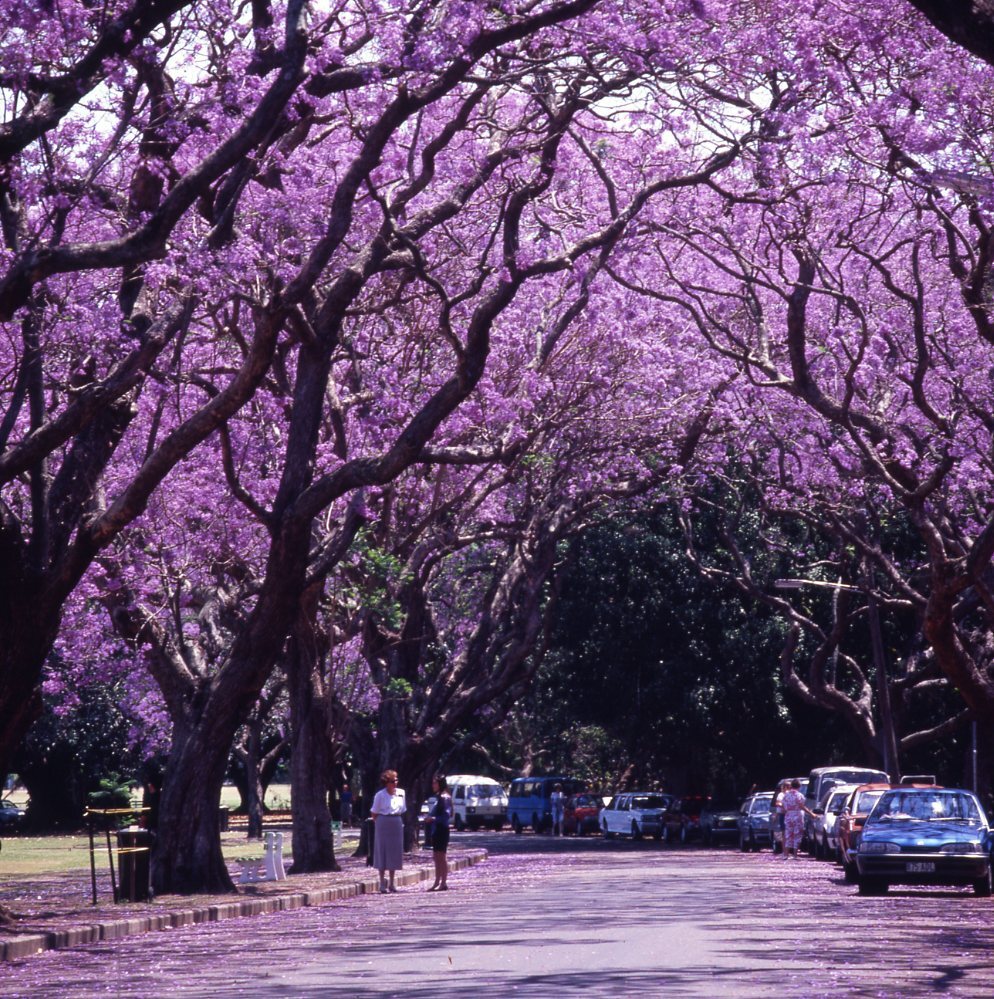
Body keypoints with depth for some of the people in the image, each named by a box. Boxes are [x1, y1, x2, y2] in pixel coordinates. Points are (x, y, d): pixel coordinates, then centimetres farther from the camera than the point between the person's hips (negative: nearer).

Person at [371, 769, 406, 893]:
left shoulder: (401, 793, 7)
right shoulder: (380, 795, -6)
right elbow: (374, 812, 0)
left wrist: (399, 821, 9)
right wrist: (378, 824, -3)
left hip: (397, 824, 4)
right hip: (383, 823, -4)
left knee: (395, 852, 6)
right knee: (382, 851, -3)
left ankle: (392, 883, 14)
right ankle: (382, 884, 1)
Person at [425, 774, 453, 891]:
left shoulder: (444, 798, -13)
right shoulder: (438, 797, 15)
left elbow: (447, 815, -19)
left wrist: (434, 819, -22)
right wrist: (430, 818, 7)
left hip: (441, 830, -10)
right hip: (436, 830, 10)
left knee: (441, 856, -6)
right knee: (436, 857, 12)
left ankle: (443, 883, -4)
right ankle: (437, 883, 17)